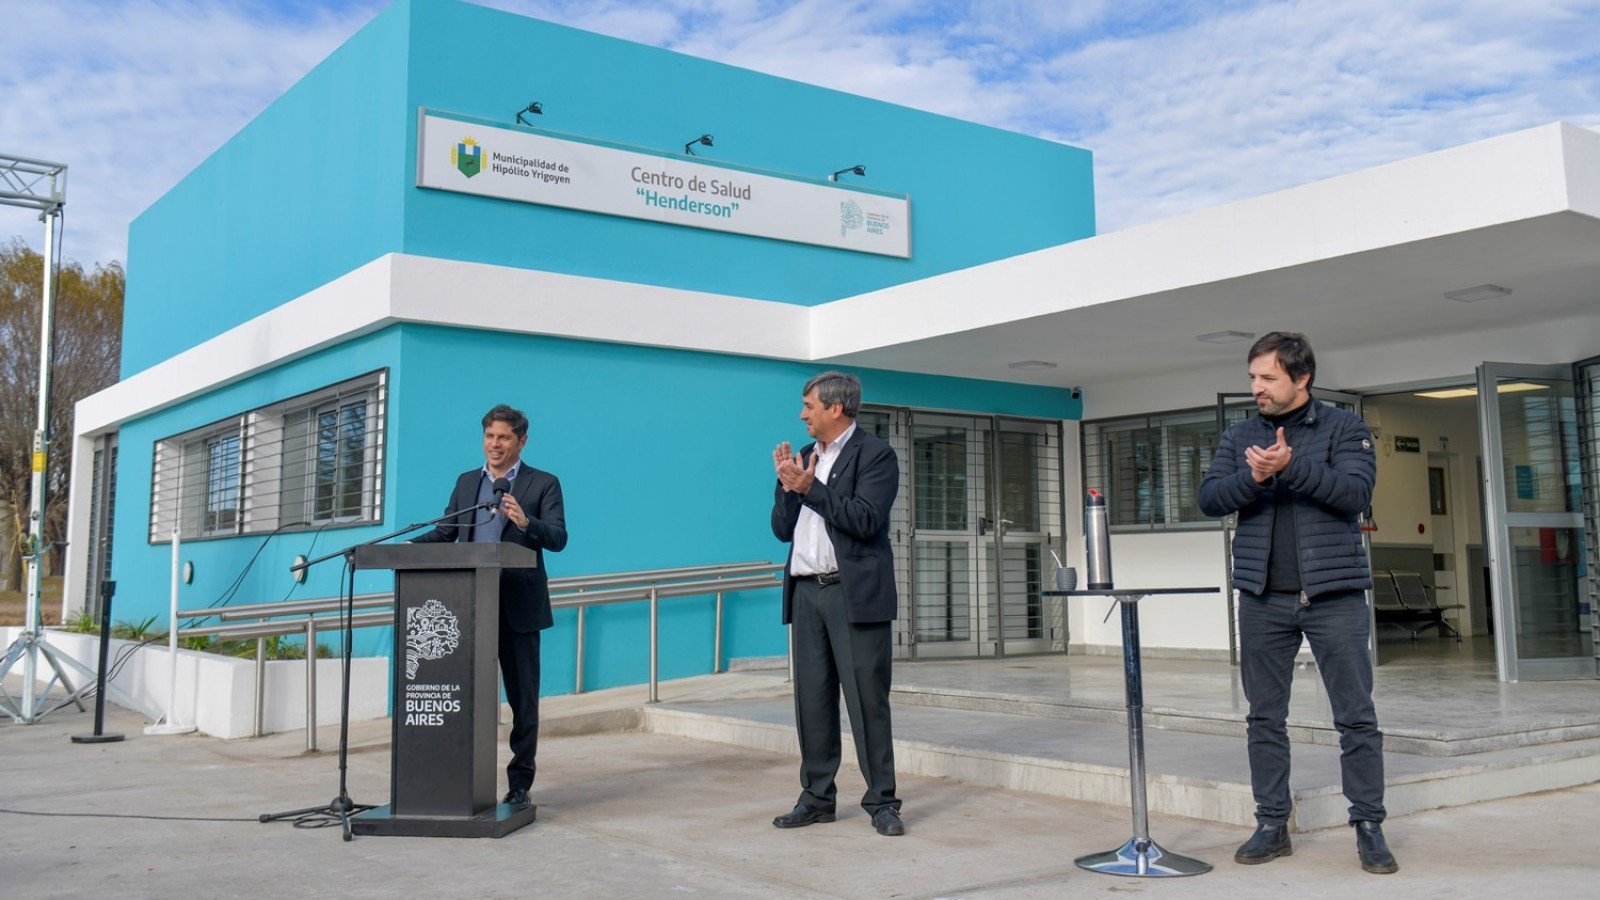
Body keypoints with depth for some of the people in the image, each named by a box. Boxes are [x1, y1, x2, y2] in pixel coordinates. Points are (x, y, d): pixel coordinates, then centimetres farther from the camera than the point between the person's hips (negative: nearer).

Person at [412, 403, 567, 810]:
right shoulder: (466, 482, 14)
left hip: (518, 608, -4)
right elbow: (445, 532, 12)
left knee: (523, 699, 3)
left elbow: (558, 538, -11)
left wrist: (526, 522, -29)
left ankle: (519, 785, 12)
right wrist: (410, 545, -7)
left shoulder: (543, 484, 0)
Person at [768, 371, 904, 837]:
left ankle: (881, 801, 5)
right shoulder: (805, 457, 16)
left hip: (854, 593, -6)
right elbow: (783, 529, 14)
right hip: (807, 592, 6)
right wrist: (788, 487, -3)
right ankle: (816, 796, 18)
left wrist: (810, 487, -16)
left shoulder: (874, 453, -4)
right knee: (812, 699, 9)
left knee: (867, 699, -3)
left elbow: (866, 520, -16)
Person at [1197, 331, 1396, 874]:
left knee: (1356, 716, 0)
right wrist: (1254, 477, -17)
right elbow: (1209, 498, 1)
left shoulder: (1344, 428, 3)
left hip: (1334, 592, -3)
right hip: (1263, 597, 3)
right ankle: (1272, 825, 16)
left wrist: (1292, 466, -22)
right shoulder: (1240, 437, 12)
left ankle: (1368, 827, 10)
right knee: (1264, 717, 7)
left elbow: (1356, 491, -12)